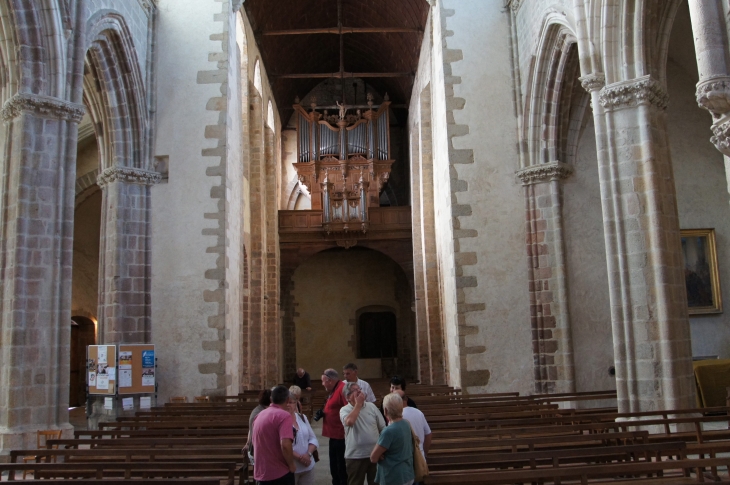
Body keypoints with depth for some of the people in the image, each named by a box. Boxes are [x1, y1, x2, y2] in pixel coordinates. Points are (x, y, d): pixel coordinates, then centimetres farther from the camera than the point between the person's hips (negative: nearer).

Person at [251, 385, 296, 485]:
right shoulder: (284, 415, -16)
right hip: (280, 474, -7)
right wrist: (291, 465, -13)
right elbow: (285, 445, -27)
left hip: (260, 473, 7)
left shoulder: (260, 415, 9)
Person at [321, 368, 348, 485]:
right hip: (335, 435, 10)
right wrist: (323, 413, 9)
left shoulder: (343, 389, -19)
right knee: (334, 467, 18)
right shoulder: (334, 390, 14)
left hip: (342, 436, -10)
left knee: (342, 468, -1)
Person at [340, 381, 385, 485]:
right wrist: (358, 404, -19)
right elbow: (349, 422, -30)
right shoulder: (344, 410, -6)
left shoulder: (371, 406, 4)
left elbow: (383, 428, 9)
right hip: (355, 456, -3)